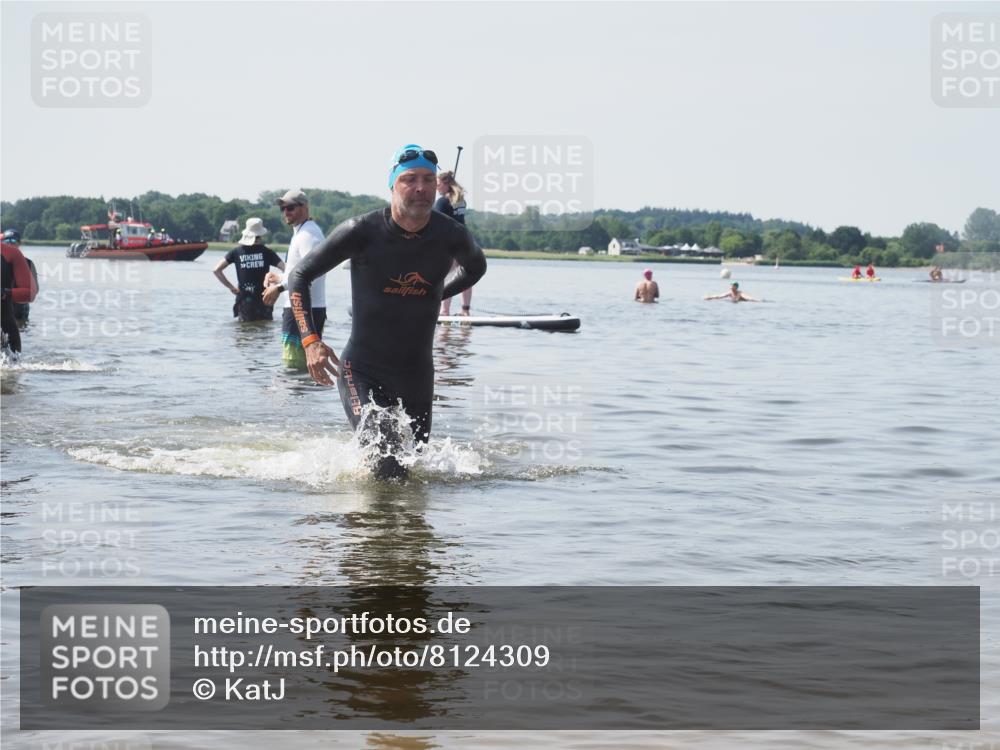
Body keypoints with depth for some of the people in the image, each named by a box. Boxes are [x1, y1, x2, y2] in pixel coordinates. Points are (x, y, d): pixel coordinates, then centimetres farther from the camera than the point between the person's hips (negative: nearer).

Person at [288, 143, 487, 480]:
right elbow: (299, 275, -6)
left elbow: (475, 267, 20)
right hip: (362, 372, -4)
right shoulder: (361, 231, -15)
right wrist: (310, 341, -17)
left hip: (417, 373, 4)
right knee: (386, 459, -24)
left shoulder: (452, 236, -7)